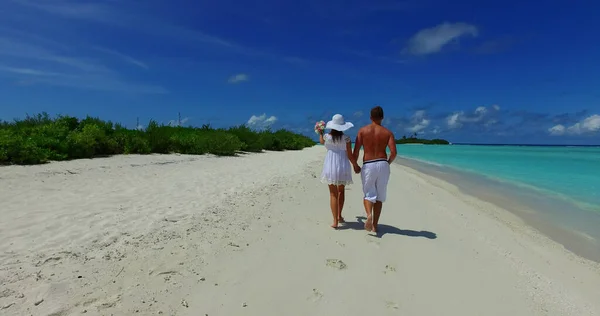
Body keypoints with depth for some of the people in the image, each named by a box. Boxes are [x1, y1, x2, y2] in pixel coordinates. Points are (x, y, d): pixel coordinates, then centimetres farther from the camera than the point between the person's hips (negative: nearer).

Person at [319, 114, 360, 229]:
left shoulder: (326, 137, -5)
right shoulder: (346, 138, -9)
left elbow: (321, 141, 21)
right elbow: (350, 155, -6)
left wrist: (320, 132, 39)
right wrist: (356, 166, 11)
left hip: (330, 167, 0)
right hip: (343, 167, 0)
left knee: (333, 193, 5)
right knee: (341, 191, 22)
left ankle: (335, 221, 1)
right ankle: (339, 216, 26)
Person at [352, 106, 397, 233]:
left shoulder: (362, 130, 2)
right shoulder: (388, 132, 4)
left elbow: (356, 151, -3)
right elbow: (393, 152, -7)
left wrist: (355, 166, 12)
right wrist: (388, 163, 12)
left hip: (368, 165, -1)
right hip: (383, 165, 1)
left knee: (369, 195, 11)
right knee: (379, 197, 13)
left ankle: (369, 215, -19)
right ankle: (375, 225, 16)